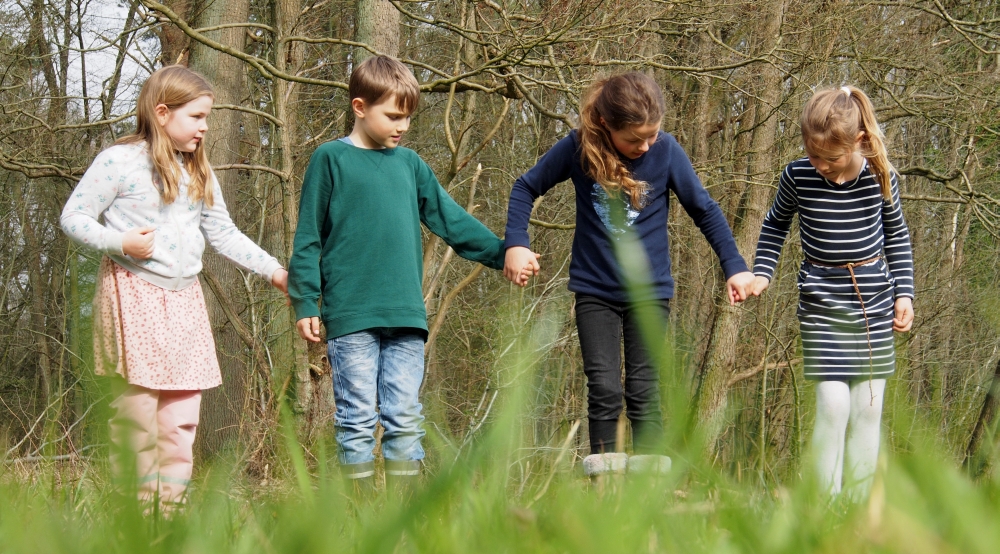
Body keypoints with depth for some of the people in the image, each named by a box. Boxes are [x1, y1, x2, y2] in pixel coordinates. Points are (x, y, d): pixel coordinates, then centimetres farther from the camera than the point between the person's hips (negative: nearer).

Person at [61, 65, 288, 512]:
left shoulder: (197, 171, 16)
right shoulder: (120, 161, -4)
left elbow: (223, 233, 20)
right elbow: (73, 217, -4)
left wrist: (274, 271, 13)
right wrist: (119, 242, -18)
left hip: (184, 296, 6)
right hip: (133, 293, -6)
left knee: (182, 415, 3)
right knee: (137, 408, -8)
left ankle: (171, 505, 8)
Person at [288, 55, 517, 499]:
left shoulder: (409, 164, 16)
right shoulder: (331, 159, 3)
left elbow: (451, 220, 21)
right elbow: (308, 237, 2)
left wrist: (502, 254, 16)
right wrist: (304, 302, -3)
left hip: (406, 315, 4)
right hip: (350, 315, -4)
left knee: (405, 419, 3)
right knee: (358, 420, -3)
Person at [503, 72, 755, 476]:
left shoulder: (666, 151, -11)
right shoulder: (578, 149, -11)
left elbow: (704, 210, 1)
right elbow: (526, 188, 4)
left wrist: (734, 267, 1)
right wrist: (516, 244, -8)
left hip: (649, 291, 0)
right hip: (595, 290, 0)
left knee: (644, 391, -1)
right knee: (604, 390, -5)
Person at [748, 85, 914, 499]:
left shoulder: (880, 177, -7)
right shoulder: (798, 176, -9)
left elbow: (896, 235, 10)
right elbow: (776, 224, 12)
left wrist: (903, 293, 6)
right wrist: (762, 272, 1)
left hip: (874, 302, 2)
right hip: (823, 304, -2)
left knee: (868, 408, 3)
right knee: (833, 405, -12)